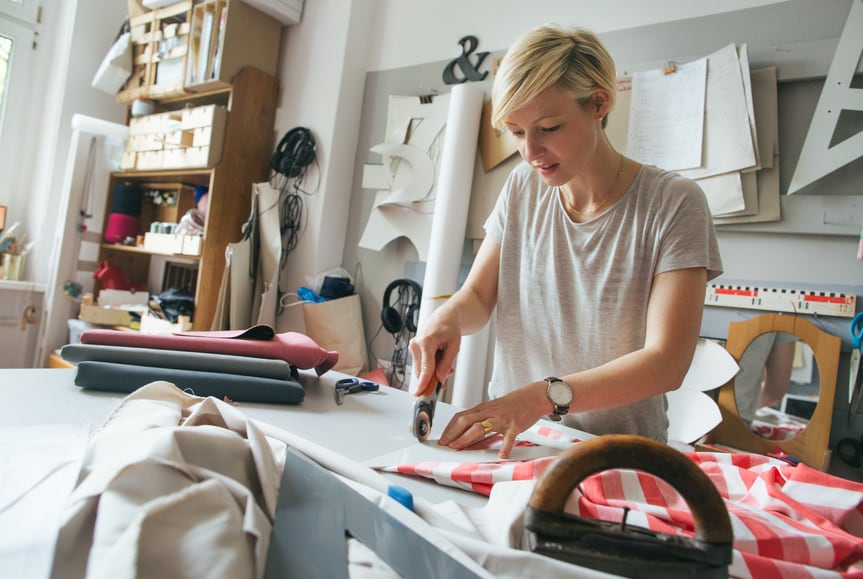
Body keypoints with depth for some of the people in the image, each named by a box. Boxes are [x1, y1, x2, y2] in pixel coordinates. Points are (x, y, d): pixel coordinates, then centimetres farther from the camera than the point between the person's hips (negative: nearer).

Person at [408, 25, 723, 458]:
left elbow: (666, 363, -14)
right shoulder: (522, 189, 8)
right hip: (510, 435, 4)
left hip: (618, 451, -3)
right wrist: (448, 316, -13)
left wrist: (546, 395, -27)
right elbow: (477, 296, 11)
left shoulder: (673, 204, -9)